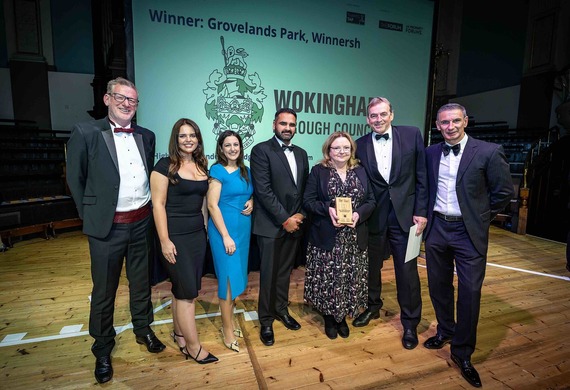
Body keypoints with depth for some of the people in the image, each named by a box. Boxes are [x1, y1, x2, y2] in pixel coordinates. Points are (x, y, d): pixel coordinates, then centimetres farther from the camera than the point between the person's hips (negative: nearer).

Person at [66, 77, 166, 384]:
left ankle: (143, 329, 40)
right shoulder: (85, 133, -6)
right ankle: (102, 348, 31)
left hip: (142, 222, 4)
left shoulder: (146, 136, 7)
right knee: (104, 289, 10)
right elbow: (75, 179, -1)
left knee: (142, 281, 18)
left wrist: (148, 208, 9)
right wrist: (91, 217, 0)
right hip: (107, 226, -3)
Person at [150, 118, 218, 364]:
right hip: (175, 236, -6)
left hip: (198, 233, 6)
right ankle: (193, 346, 14)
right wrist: (164, 241, -15)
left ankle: (179, 333, 33)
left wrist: (205, 228, 8)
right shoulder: (165, 165, -9)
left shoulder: (202, 166, 9)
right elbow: (158, 204, -12)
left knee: (185, 289, 14)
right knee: (187, 290, 0)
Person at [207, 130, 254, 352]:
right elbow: (212, 205, -15)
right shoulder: (218, 170, -10)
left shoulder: (245, 171, 9)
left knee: (236, 276, 14)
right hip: (224, 229, -6)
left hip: (243, 229, 7)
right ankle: (227, 331, 15)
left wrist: (251, 202, -3)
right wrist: (226, 236, -17)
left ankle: (229, 322, 31)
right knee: (229, 277, -1)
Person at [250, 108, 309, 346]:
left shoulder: (301, 154, 12)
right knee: (269, 274, 7)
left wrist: (300, 215, -3)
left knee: (285, 271, 18)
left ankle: (281, 309, 37)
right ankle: (266, 320, 25)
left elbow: (305, 189, 12)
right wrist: (285, 219, -15)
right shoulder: (261, 150, -8)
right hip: (271, 225, -5)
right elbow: (263, 190, -16)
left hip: (295, 223, 6)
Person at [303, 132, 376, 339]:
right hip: (327, 237, -3)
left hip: (354, 237, 3)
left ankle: (343, 317, 32)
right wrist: (328, 209, -21)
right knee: (328, 279, 7)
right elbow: (308, 201, -5)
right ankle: (329, 318, 28)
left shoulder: (360, 171, 8)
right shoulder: (318, 171, 0)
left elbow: (371, 201, 6)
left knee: (350, 278, 11)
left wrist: (358, 214, -13)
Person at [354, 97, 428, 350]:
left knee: (407, 270, 5)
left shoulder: (411, 135, -2)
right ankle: (373, 306, 41)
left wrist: (421, 211, -5)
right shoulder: (360, 145, 1)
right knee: (371, 265, 16)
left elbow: (421, 176, -1)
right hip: (373, 216, 2)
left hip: (404, 214, -1)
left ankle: (410, 323, 26)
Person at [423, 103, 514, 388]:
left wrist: (480, 218, 1)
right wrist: (428, 213, 8)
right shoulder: (430, 153, 3)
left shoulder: (489, 152, -8)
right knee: (438, 286, 16)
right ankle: (445, 330, 40)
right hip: (436, 228, 4)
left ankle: (462, 352, 20)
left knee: (470, 292, 2)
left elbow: (504, 192, -2)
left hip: (468, 232, -3)